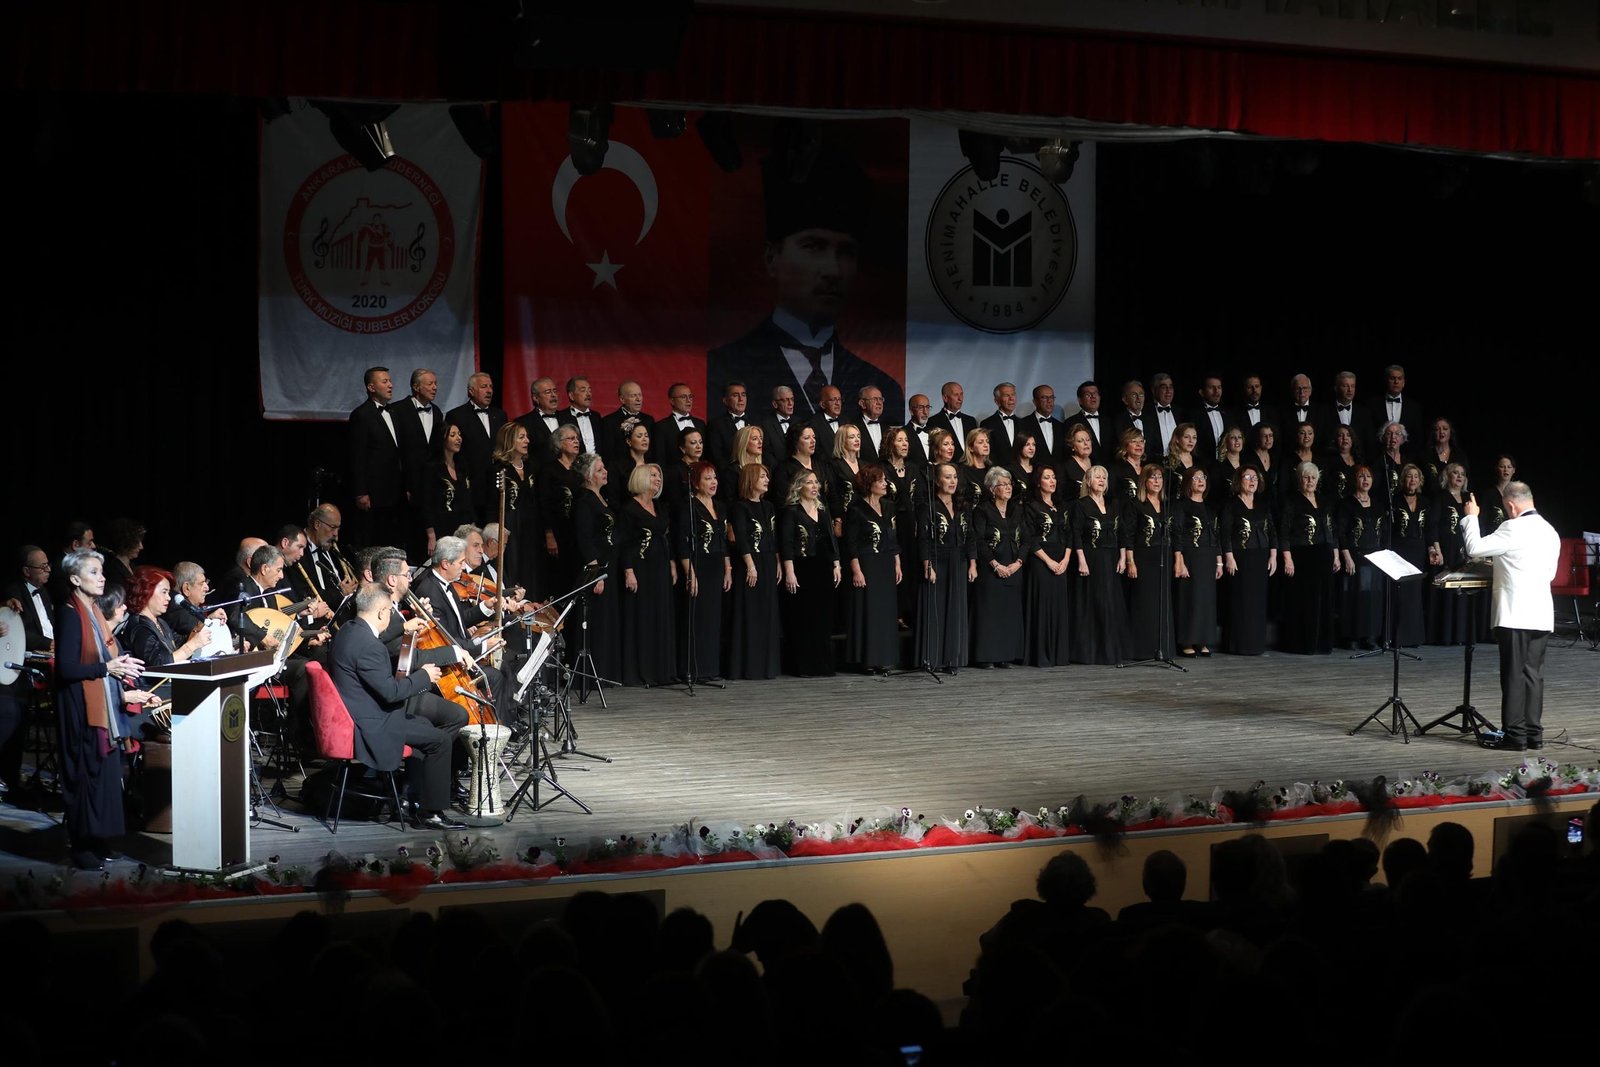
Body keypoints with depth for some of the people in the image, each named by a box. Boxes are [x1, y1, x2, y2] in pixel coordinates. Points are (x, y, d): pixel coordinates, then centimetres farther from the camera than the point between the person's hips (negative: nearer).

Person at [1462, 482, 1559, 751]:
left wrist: (1471, 517, 3)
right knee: (1533, 673, 11)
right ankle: (1533, 733, 13)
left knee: (1514, 675, -3)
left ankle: (1514, 735, -2)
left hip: (1515, 615, -7)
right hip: (1541, 615, 7)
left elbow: (1475, 548, -12)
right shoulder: (1550, 531, 12)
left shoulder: (1513, 529, -13)